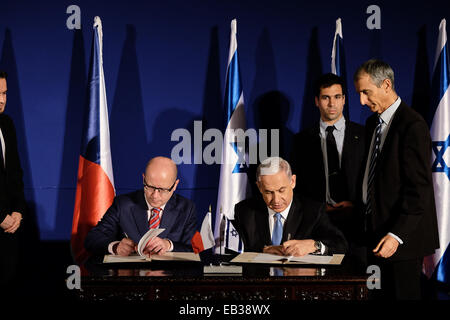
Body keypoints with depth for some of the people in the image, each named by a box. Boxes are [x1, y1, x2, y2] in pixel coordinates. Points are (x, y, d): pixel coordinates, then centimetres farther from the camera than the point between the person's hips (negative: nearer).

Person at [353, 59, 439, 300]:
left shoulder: (413, 126, -14)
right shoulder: (372, 123, 14)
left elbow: (419, 188, -18)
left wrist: (397, 235, -22)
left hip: (404, 237, -8)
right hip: (376, 230, 8)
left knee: (403, 294, -4)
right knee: (386, 295, 8)